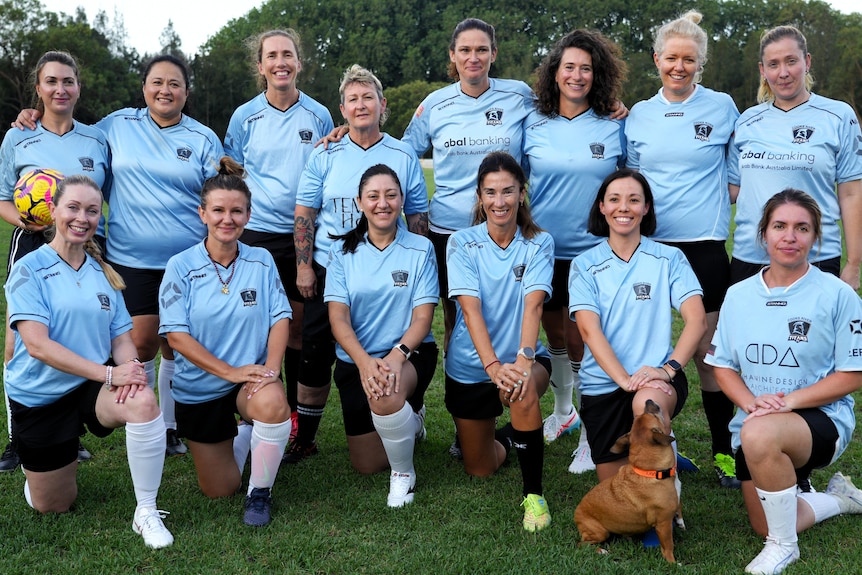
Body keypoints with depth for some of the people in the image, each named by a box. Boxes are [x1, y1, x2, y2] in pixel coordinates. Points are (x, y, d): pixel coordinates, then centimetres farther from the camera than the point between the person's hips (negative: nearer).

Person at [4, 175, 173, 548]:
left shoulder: (103, 273, 5)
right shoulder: (29, 269, -10)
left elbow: (121, 337, 5)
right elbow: (37, 345, -21)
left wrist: (130, 367, -20)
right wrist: (109, 373, -28)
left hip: (95, 386, 2)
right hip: (41, 395, -2)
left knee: (143, 401, -33)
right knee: (52, 507, 9)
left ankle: (146, 513, -20)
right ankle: (38, 463, 44)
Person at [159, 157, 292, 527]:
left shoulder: (261, 261, -2)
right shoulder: (181, 267, -9)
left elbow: (280, 318, -5)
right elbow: (176, 334, -13)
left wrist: (271, 366, -23)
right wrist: (229, 371, -22)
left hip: (252, 378, 0)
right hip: (199, 388, 0)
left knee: (272, 403, -38)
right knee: (218, 491, 8)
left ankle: (260, 491, -10)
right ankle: (242, 438, 43)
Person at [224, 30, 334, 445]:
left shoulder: (319, 116, 5)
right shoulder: (245, 117, 3)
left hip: (303, 234, 1)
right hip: (255, 233, 0)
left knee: (298, 325, 6)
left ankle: (296, 410, 19)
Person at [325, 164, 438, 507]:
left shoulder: (420, 249, -2)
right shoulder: (343, 251, 0)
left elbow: (423, 317, -8)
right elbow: (338, 317, -9)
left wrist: (398, 354, -28)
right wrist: (364, 361, -27)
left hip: (410, 354, -3)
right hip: (356, 360, 3)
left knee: (386, 396, -39)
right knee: (366, 465, 7)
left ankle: (404, 472, -9)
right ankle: (408, 419, 40)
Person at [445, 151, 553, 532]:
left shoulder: (539, 243, -8)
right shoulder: (462, 243, -10)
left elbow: (533, 305, -22)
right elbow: (471, 309, -21)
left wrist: (524, 359, -38)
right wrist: (494, 366, -35)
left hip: (522, 358, -1)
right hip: (470, 366, 1)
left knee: (523, 391, -38)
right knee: (479, 470, 11)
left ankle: (533, 494, -20)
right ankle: (505, 438, 48)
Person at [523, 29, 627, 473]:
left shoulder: (614, 127, -1)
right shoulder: (533, 125, 2)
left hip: (593, 250, -2)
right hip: (543, 249, 3)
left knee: (581, 341, -3)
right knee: (553, 334, 16)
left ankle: (591, 435, 12)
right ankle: (562, 411, 38)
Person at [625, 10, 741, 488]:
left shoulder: (722, 107, 2)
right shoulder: (638, 114, 8)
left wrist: (731, 195, 3)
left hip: (702, 245, -2)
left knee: (707, 352, 1)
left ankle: (723, 451, 14)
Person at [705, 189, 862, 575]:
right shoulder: (738, 295, 3)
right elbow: (723, 365, 6)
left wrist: (789, 400, -21)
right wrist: (750, 401, -14)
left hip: (822, 419, -5)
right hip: (756, 426, 6)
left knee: (758, 435, -38)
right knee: (764, 526, 5)